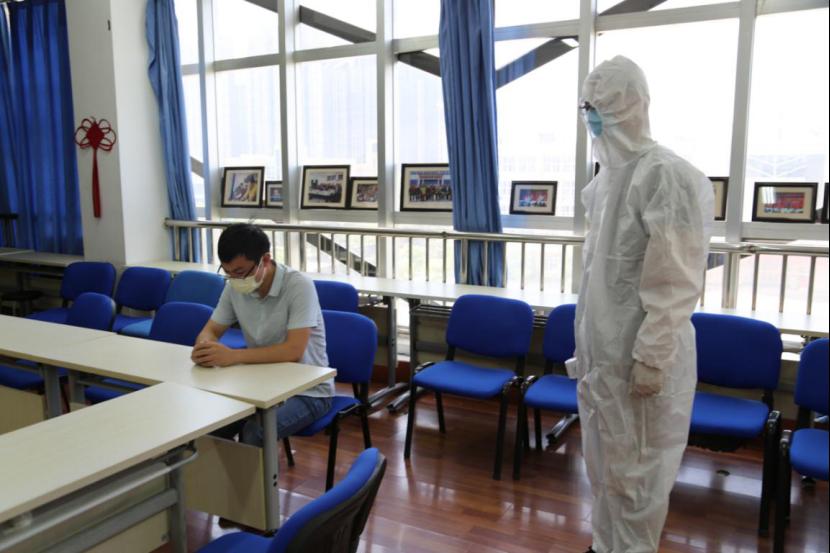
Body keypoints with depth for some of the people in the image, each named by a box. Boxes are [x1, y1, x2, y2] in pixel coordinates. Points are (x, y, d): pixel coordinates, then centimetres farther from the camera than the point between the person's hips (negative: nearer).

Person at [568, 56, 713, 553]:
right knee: (603, 464, 20)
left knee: (635, 473, 7)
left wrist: (652, 359, -20)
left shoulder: (668, 176, -18)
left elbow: (675, 286, -19)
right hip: (601, 349, 9)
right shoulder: (608, 175, 9)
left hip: (639, 355, -8)